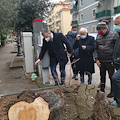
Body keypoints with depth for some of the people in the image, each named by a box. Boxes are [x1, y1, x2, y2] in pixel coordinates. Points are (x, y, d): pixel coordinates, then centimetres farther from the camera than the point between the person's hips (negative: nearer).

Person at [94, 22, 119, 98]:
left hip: (110, 61, -5)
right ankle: (102, 89, 33)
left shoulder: (114, 35, -7)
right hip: (101, 61, 5)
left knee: (112, 77, 6)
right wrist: (96, 59, 3)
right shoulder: (98, 37, 8)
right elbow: (96, 49, 11)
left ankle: (112, 91, 21)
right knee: (102, 76, 17)